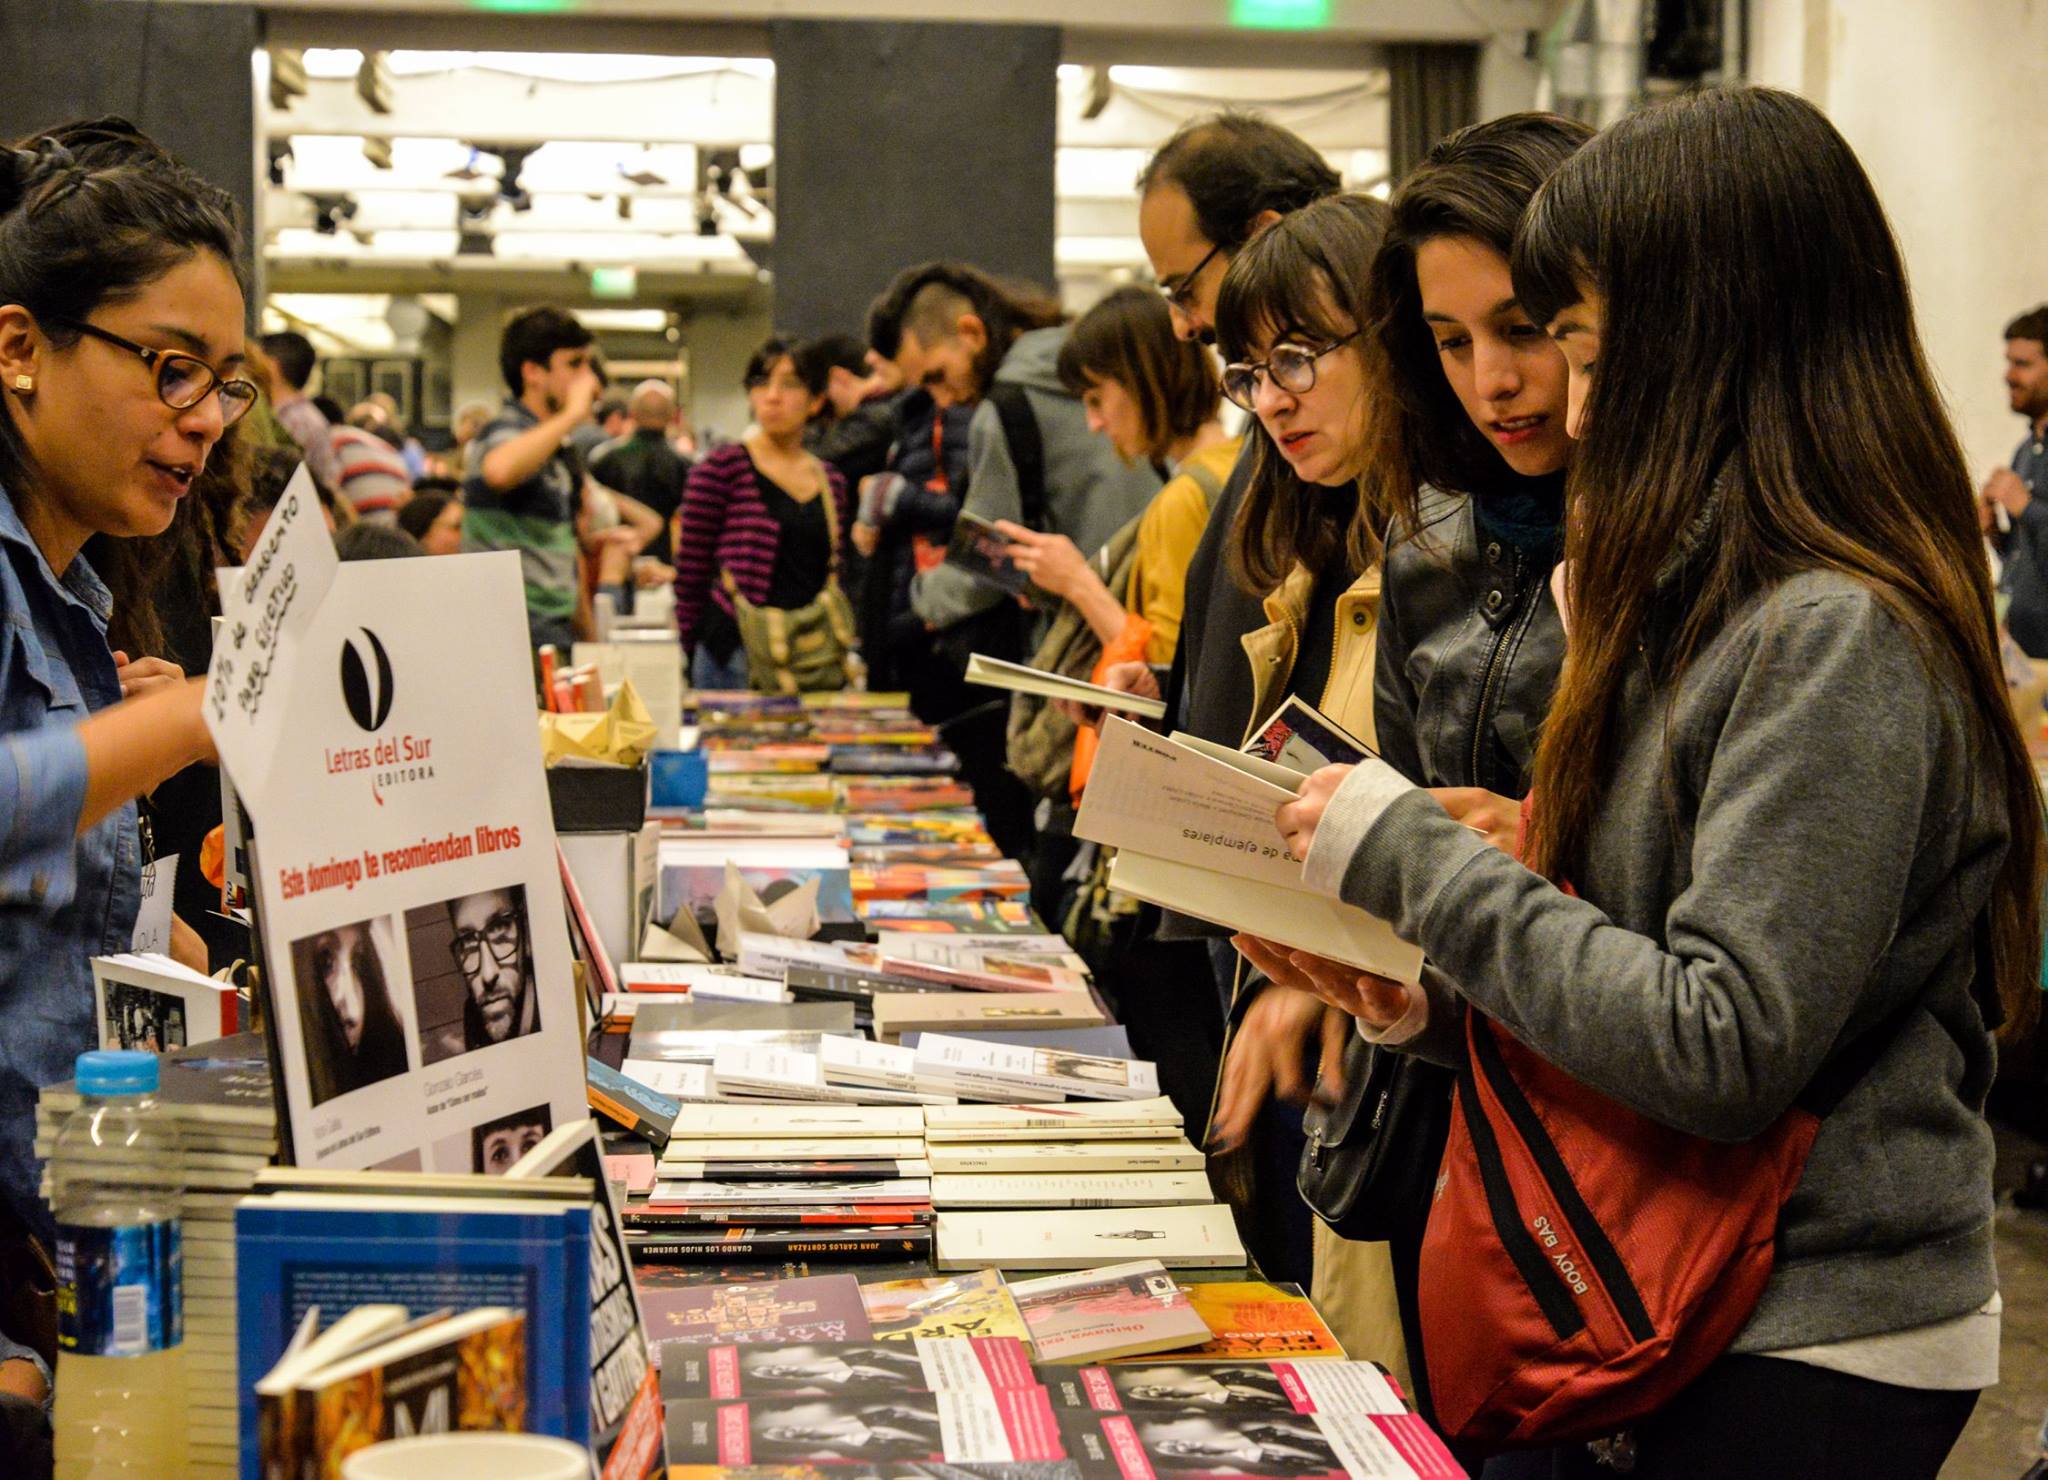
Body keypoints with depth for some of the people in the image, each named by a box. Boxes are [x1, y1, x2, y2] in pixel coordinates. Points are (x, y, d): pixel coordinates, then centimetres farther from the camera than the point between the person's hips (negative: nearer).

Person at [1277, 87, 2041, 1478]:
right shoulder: (1717, 596, 10)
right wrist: (1448, 1004, 0)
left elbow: (1724, 1048, -24)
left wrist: (1417, 857, -18)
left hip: (1815, 1360, -8)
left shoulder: (1841, 640, -20)